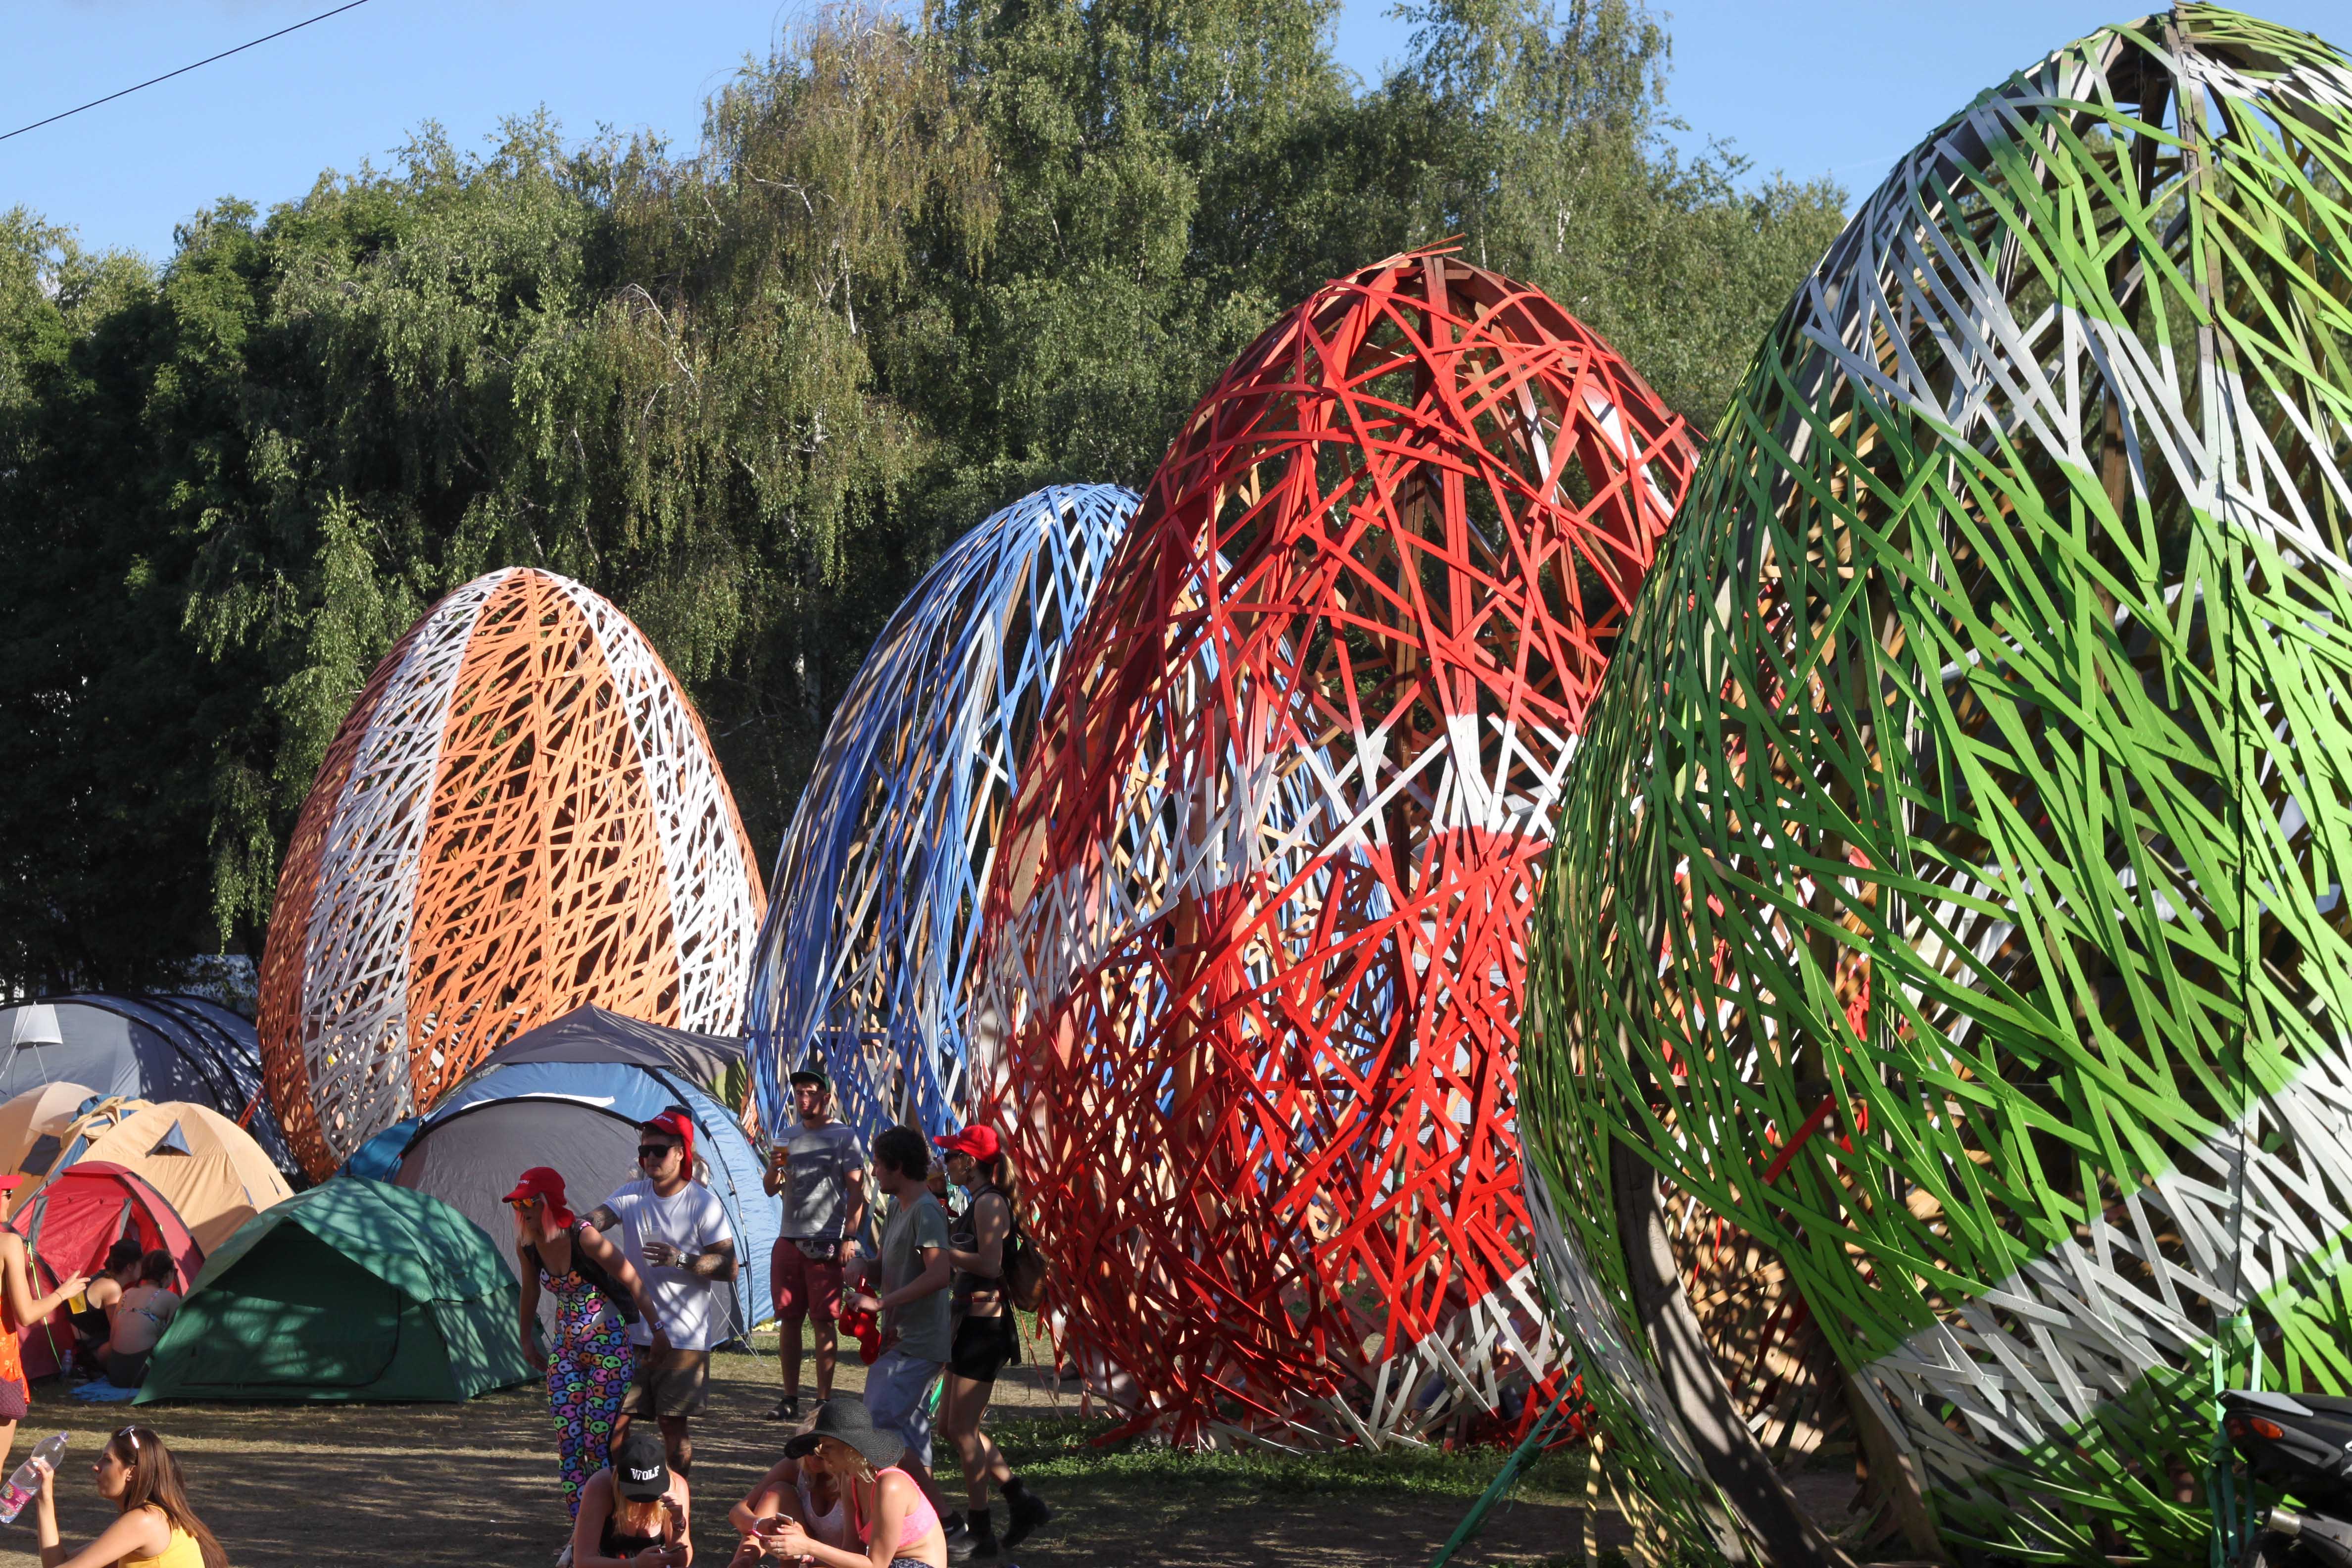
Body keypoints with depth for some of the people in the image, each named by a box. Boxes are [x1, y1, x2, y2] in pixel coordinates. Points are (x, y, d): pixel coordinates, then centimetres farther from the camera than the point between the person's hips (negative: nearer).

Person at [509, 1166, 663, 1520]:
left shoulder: (584, 1236, -21)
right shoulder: (527, 1245, -2)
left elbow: (633, 1282, -17)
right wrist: (527, 1341, 24)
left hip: (609, 1341, -6)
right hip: (566, 1345, 6)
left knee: (600, 1442, -7)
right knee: (567, 1442, 2)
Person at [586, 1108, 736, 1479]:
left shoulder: (704, 1203, -5)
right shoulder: (632, 1195, 6)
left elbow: (728, 1268, -8)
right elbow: (597, 1219, -13)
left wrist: (681, 1260, -24)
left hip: (683, 1336, -4)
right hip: (633, 1332, 4)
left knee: (674, 1425, 1)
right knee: (613, 1419, 0)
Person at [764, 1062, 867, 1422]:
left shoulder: (843, 1137, -2)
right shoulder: (789, 1138, 15)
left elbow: (856, 1190, -7)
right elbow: (771, 1190, 19)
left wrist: (849, 1237, -15)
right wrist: (774, 1168, -4)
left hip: (826, 1244, -5)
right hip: (788, 1241, 6)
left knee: (823, 1324, -3)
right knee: (789, 1321, 6)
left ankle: (824, 1401, 1)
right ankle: (790, 1399, 13)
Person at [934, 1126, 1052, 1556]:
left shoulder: (990, 1203, -14)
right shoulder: (979, 1203, 16)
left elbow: (989, 1264, -24)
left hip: (984, 1323, -10)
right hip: (971, 1322, 10)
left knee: (963, 1430, -4)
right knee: (951, 1427, 14)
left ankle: (980, 1533, 4)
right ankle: (1022, 1501, 17)